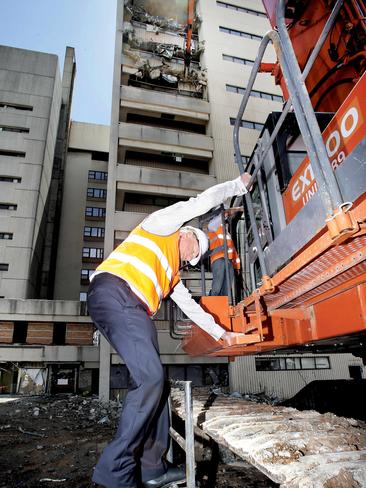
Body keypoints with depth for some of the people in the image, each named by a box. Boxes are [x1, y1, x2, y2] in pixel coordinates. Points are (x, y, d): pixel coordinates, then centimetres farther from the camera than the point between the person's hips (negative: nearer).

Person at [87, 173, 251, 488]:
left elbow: (190, 306, 38)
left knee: (154, 380, 5)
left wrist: (220, 333, 42)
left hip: (135, 312, 10)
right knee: (149, 376, -19)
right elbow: (203, 201, 11)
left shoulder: (172, 274, 34)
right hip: (114, 293, -10)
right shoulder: (163, 225, 14)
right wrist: (238, 185, 24)